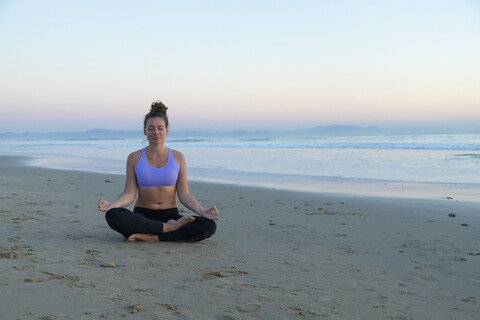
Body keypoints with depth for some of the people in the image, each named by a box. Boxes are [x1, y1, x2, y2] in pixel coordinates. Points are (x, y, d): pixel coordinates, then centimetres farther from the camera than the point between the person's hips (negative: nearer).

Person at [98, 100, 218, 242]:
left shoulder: (178, 158, 4)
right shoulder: (134, 158, 3)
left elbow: (184, 194, 1)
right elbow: (129, 194, -2)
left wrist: (202, 212, -15)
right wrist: (111, 204, -22)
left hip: (170, 217, 1)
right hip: (142, 218, 0)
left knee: (209, 226, -27)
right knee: (112, 215, -34)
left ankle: (150, 237, -25)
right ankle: (168, 228, -22)